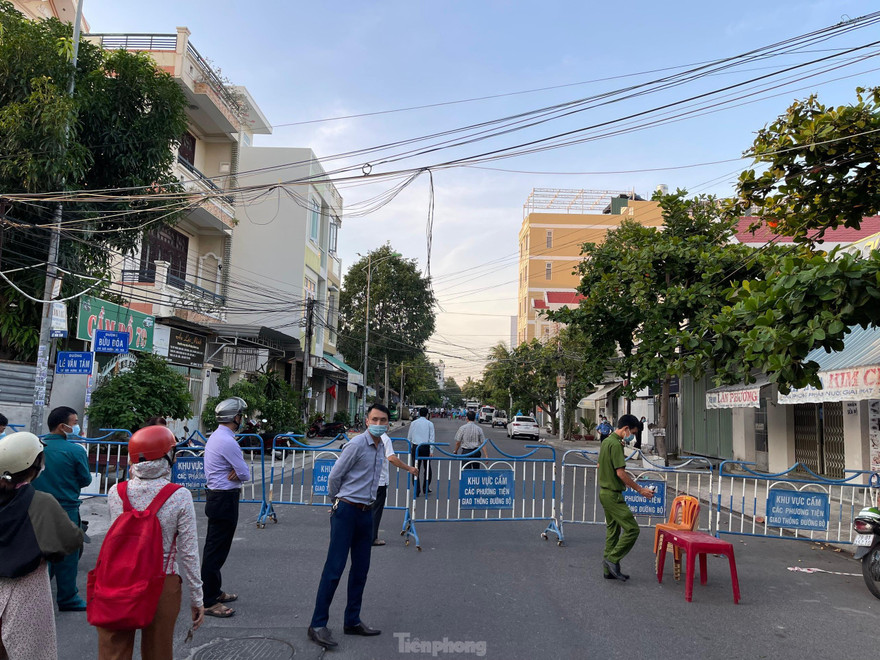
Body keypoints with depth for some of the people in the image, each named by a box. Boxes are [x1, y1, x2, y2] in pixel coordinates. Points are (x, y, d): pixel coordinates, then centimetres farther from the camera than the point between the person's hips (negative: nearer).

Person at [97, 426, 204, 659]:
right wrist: (197, 598, 0)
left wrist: (135, 476, 10)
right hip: (162, 586, -2)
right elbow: (189, 552, -12)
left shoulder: (116, 492, -7)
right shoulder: (179, 496, -15)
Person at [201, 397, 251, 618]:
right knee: (216, 550, -4)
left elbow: (241, 471, 11)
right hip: (225, 500, -11)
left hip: (216, 497, 11)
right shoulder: (227, 442, -21)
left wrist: (237, 472, -9)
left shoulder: (216, 437, 11)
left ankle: (215, 591, 34)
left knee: (215, 548, 20)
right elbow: (246, 474, -18)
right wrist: (239, 473, 1)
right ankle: (208, 602, 4)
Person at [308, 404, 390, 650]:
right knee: (334, 568, -6)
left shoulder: (381, 448, 10)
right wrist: (337, 501, 4)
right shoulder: (357, 444, -14)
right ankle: (318, 625, 2)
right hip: (347, 511, -8)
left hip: (366, 513, 8)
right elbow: (334, 476, -10)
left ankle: (352, 622, 24)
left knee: (361, 569, 12)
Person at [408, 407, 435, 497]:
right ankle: (425, 488, 13)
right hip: (426, 447, -1)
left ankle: (417, 490, -1)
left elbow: (409, 437, 9)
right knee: (427, 468, 12)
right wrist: (431, 451, -3)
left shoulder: (413, 423, 8)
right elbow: (432, 438, -3)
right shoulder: (430, 423, 2)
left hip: (415, 447, 1)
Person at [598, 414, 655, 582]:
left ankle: (610, 570, 18)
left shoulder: (606, 441, 12)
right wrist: (640, 489, -14)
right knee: (632, 529, -7)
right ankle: (612, 559, -2)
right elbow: (621, 473, -21)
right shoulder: (616, 444, -18)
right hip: (613, 495, -10)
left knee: (612, 530, 14)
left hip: (604, 491, 10)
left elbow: (599, 466, 22)